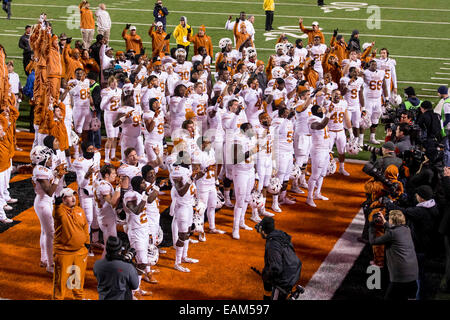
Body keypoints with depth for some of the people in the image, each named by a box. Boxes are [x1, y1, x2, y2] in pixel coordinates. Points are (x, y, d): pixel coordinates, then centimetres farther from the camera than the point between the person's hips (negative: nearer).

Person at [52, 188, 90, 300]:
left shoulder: (80, 211, 7)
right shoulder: (59, 211, -11)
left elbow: (85, 227, 16)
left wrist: (87, 243, 15)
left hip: (80, 251, 5)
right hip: (63, 252, -5)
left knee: (79, 276, 19)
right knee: (61, 278, 3)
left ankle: (79, 297, 38)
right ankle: (57, 298, 18)